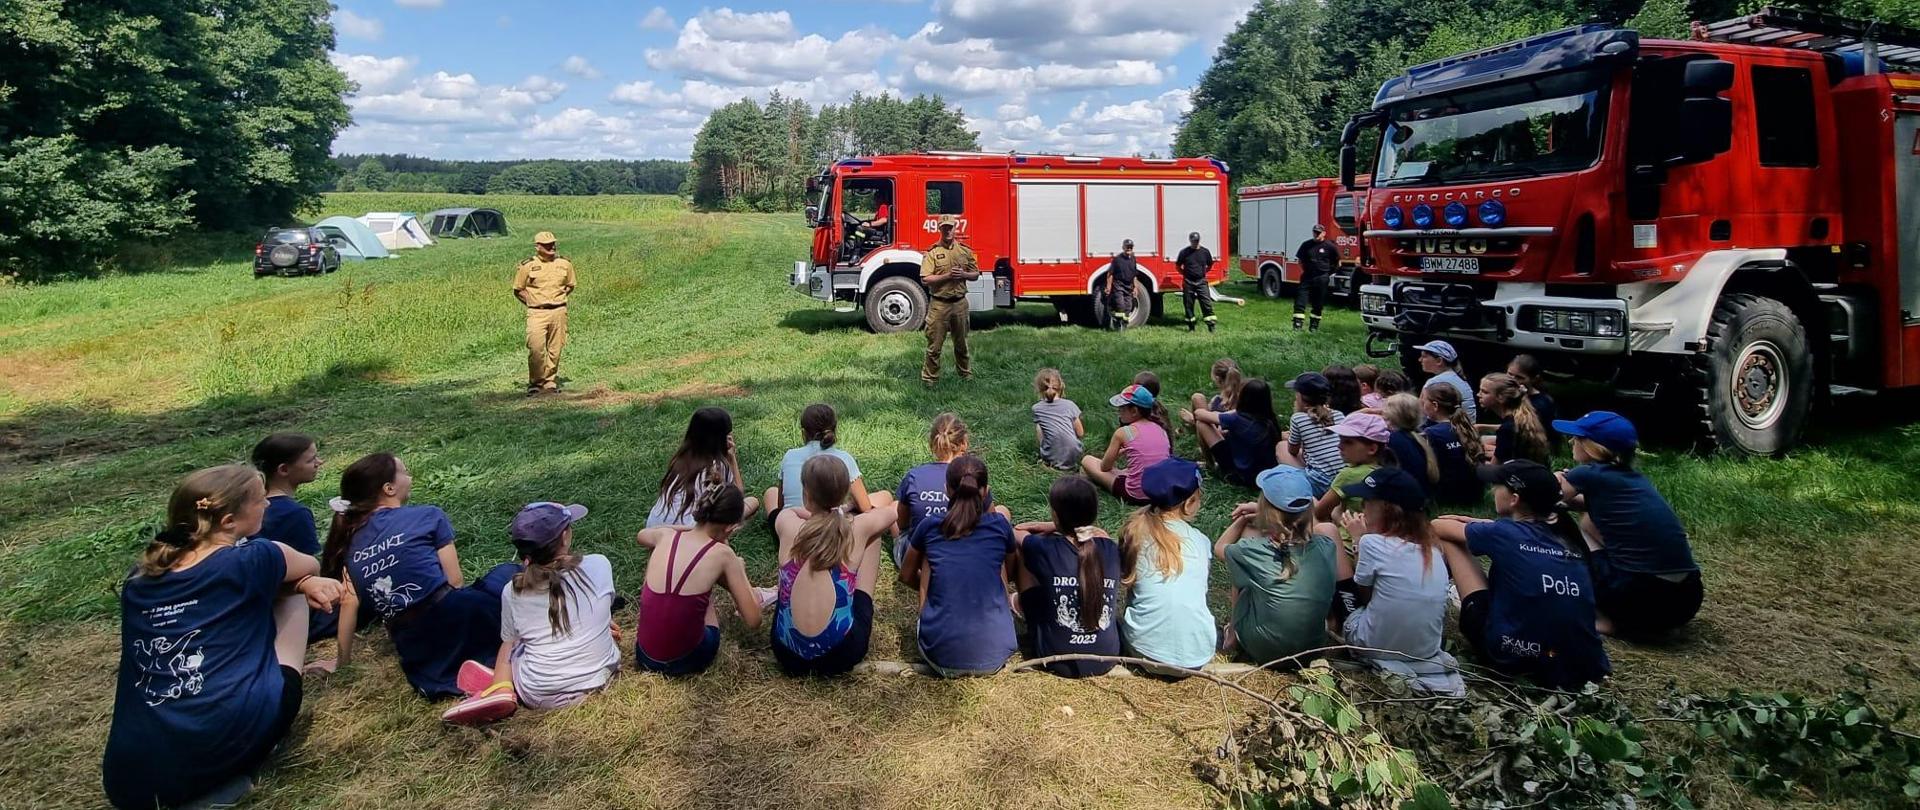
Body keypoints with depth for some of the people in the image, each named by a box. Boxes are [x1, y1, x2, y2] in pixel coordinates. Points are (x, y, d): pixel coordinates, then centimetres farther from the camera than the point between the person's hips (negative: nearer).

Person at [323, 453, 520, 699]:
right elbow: (456, 581, 0)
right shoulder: (428, 516, 0)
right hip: (452, 617, -4)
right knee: (510, 572, 20)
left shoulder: (349, 542, 13)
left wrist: (341, 662, 20)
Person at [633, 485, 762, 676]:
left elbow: (641, 535, 27)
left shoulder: (666, 536, -2)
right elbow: (753, 621, -9)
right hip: (686, 660, -4)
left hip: (645, 657, 4)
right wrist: (739, 571, 5)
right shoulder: (722, 554, -13)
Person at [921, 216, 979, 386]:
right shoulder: (932, 252, -6)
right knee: (934, 344, 0)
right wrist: (947, 276, -19)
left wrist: (963, 274, -8)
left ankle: (965, 372, 32)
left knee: (961, 343, 17)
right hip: (939, 304, -4)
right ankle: (929, 377, 9)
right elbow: (925, 280, -13)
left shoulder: (965, 251, 6)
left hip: (960, 303, 4)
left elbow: (975, 274, 13)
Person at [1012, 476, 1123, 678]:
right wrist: (1056, 527, 20)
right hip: (1106, 660, 3)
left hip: (1056, 661, -3)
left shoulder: (1044, 549, -18)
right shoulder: (1110, 548, -9)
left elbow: (1015, 534, 7)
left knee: (1024, 552, 9)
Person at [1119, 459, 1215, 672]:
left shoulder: (1135, 532, 1)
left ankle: (1148, 661, 12)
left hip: (1146, 648, -1)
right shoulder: (1200, 540, 2)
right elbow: (1201, 590, 13)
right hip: (1197, 654, 1)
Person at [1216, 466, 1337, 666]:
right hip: (1312, 649, 3)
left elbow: (1219, 548, 4)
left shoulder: (1252, 551, -20)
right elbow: (1309, 525, 14)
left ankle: (1234, 634, 16)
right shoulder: (1324, 546, -12)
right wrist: (1265, 512, 12)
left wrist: (1243, 519, 15)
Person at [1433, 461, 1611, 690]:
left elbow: (1438, 527, 14)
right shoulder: (1565, 535, 11)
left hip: (1515, 660, -6)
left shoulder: (1504, 534, -3)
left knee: (1447, 540, 7)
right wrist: (1470, 523, 35)